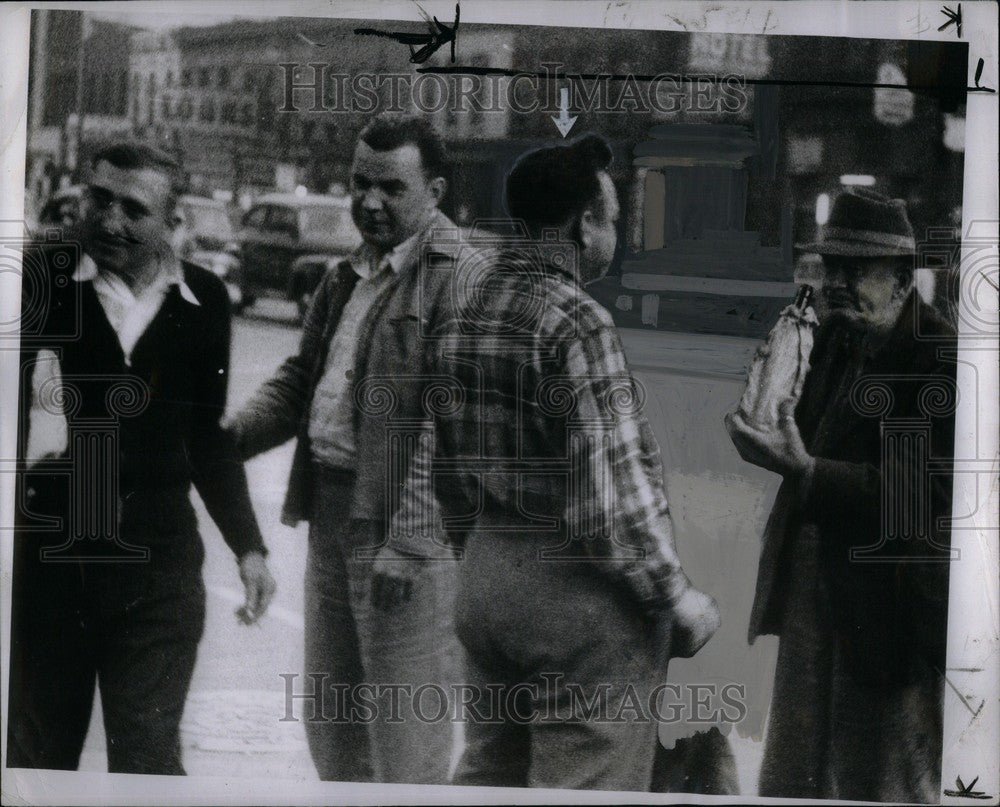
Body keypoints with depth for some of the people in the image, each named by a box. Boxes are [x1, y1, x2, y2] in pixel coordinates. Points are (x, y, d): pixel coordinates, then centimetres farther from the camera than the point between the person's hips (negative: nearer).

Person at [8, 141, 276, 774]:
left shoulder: (203, 300, 4)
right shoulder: (46, 280, -3)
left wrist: (248, 546, 11)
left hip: (158, 563, 1)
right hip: (49, 558, 0)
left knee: (147, 759, 1)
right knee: (37, 755, 14)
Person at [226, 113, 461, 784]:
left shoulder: (460, 273, -14)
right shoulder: (347, 278, 16)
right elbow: (299, 382, 22)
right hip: (332, 512, 9)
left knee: (404, 733, 1)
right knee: (329, 717, 20)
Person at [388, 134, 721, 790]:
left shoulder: (467, 286, 4)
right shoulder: (578, 324, -20)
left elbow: (438, 448, 12)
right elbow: (611, 495, -21)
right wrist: (676, 596, -9)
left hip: (486, 570, 8)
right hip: (579, 593, -8)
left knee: (490, 773, 20)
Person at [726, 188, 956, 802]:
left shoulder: (941, 357, -16)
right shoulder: (833, 337, 7)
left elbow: (931, 492, -24)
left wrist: (807, 472, -29)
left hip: (889, 610, -7)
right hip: (811, 586, 7)